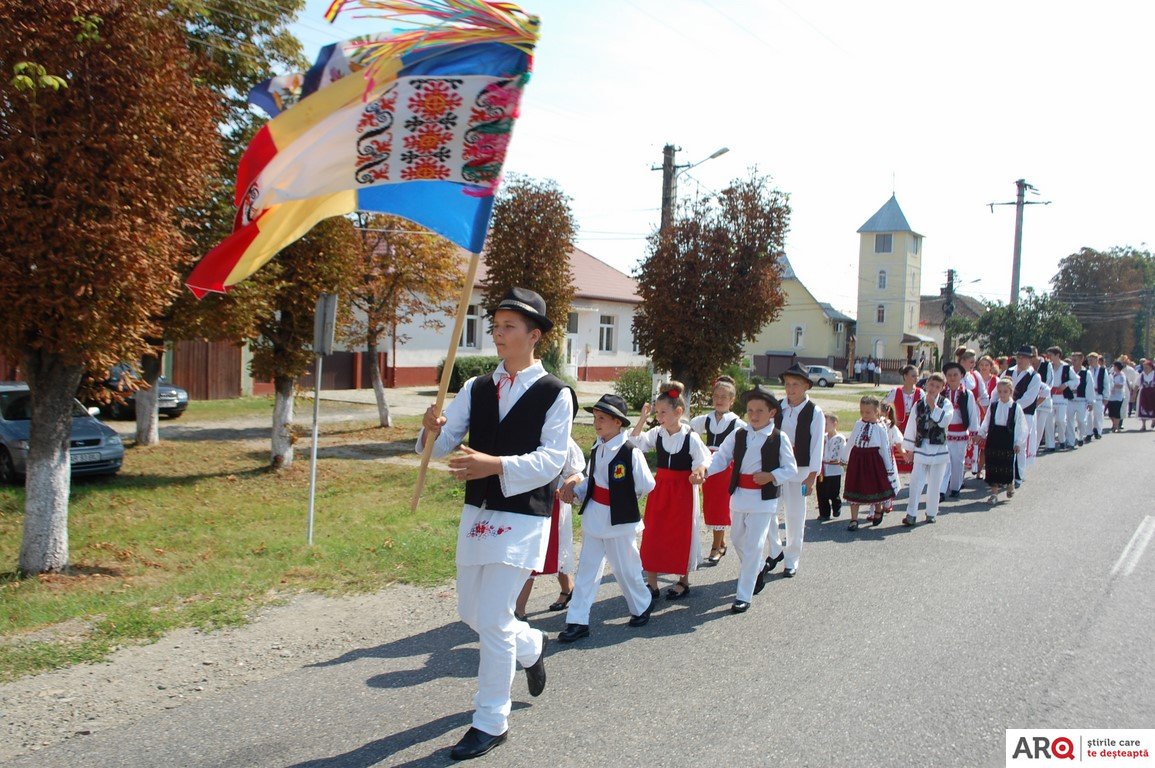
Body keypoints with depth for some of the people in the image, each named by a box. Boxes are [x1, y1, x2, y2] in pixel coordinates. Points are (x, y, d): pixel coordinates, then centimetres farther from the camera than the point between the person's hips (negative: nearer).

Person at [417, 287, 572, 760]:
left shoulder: (555, 394, -9)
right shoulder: (476, 389, 6)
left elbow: (551, 460, -15)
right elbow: (444, 443, 0)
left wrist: (496, 464, -28)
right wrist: (432, 431, -24)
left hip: (522, 518, -6)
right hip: (477, 513, 6)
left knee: (493, 621, -6)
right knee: (471, 613, 17)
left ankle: (491, 722, 12)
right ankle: (531, 647, 47)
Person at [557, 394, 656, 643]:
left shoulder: (631, 453, -17)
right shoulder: (596, 451, 4)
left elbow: (646, 485, -11)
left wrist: (623, 497, 2)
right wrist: (575, 490, -5)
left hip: (619, 520, -6)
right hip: (593, 518, 6)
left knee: (625, 569, 10)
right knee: (586, 570, 6)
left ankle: (642, 606, 36)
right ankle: (577, 621, 11)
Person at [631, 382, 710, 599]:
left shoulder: (691, 437, -13)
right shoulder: (657, 433, -1)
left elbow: (704, 460, -9)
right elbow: (635, 444, -1)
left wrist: (700, 470, -31)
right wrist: (642, 420, -9)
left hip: (683, 491, -4)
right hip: (660, 488, 4)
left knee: (681, 536, 7)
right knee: (652, 535, 4)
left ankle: (683, 581, 24)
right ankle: (651, 583, 14)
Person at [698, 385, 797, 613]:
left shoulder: (779, 439, -7)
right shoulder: (738, 436, 3)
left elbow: (791, 470, -3)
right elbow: (720, 458, -4)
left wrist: (770, 476, -19)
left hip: (763, 499, -5)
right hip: (739, 495, 5)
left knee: (752, 546, -5)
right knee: (738, 539, 19)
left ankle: (743, 596, 3)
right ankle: (757, 571, 47)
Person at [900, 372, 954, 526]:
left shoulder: (945, 403, 1)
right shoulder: (918, 405, 5)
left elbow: (945, 420, -18)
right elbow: (911, 427, 10)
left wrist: (933, 406, -19)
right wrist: (909, 449, 11)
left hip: (939, 450, -1)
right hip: (921, 448, 1)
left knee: (934, 484, 8)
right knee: (916, 482, -6)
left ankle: (931, 513, 22)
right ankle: (911, 514, -4)